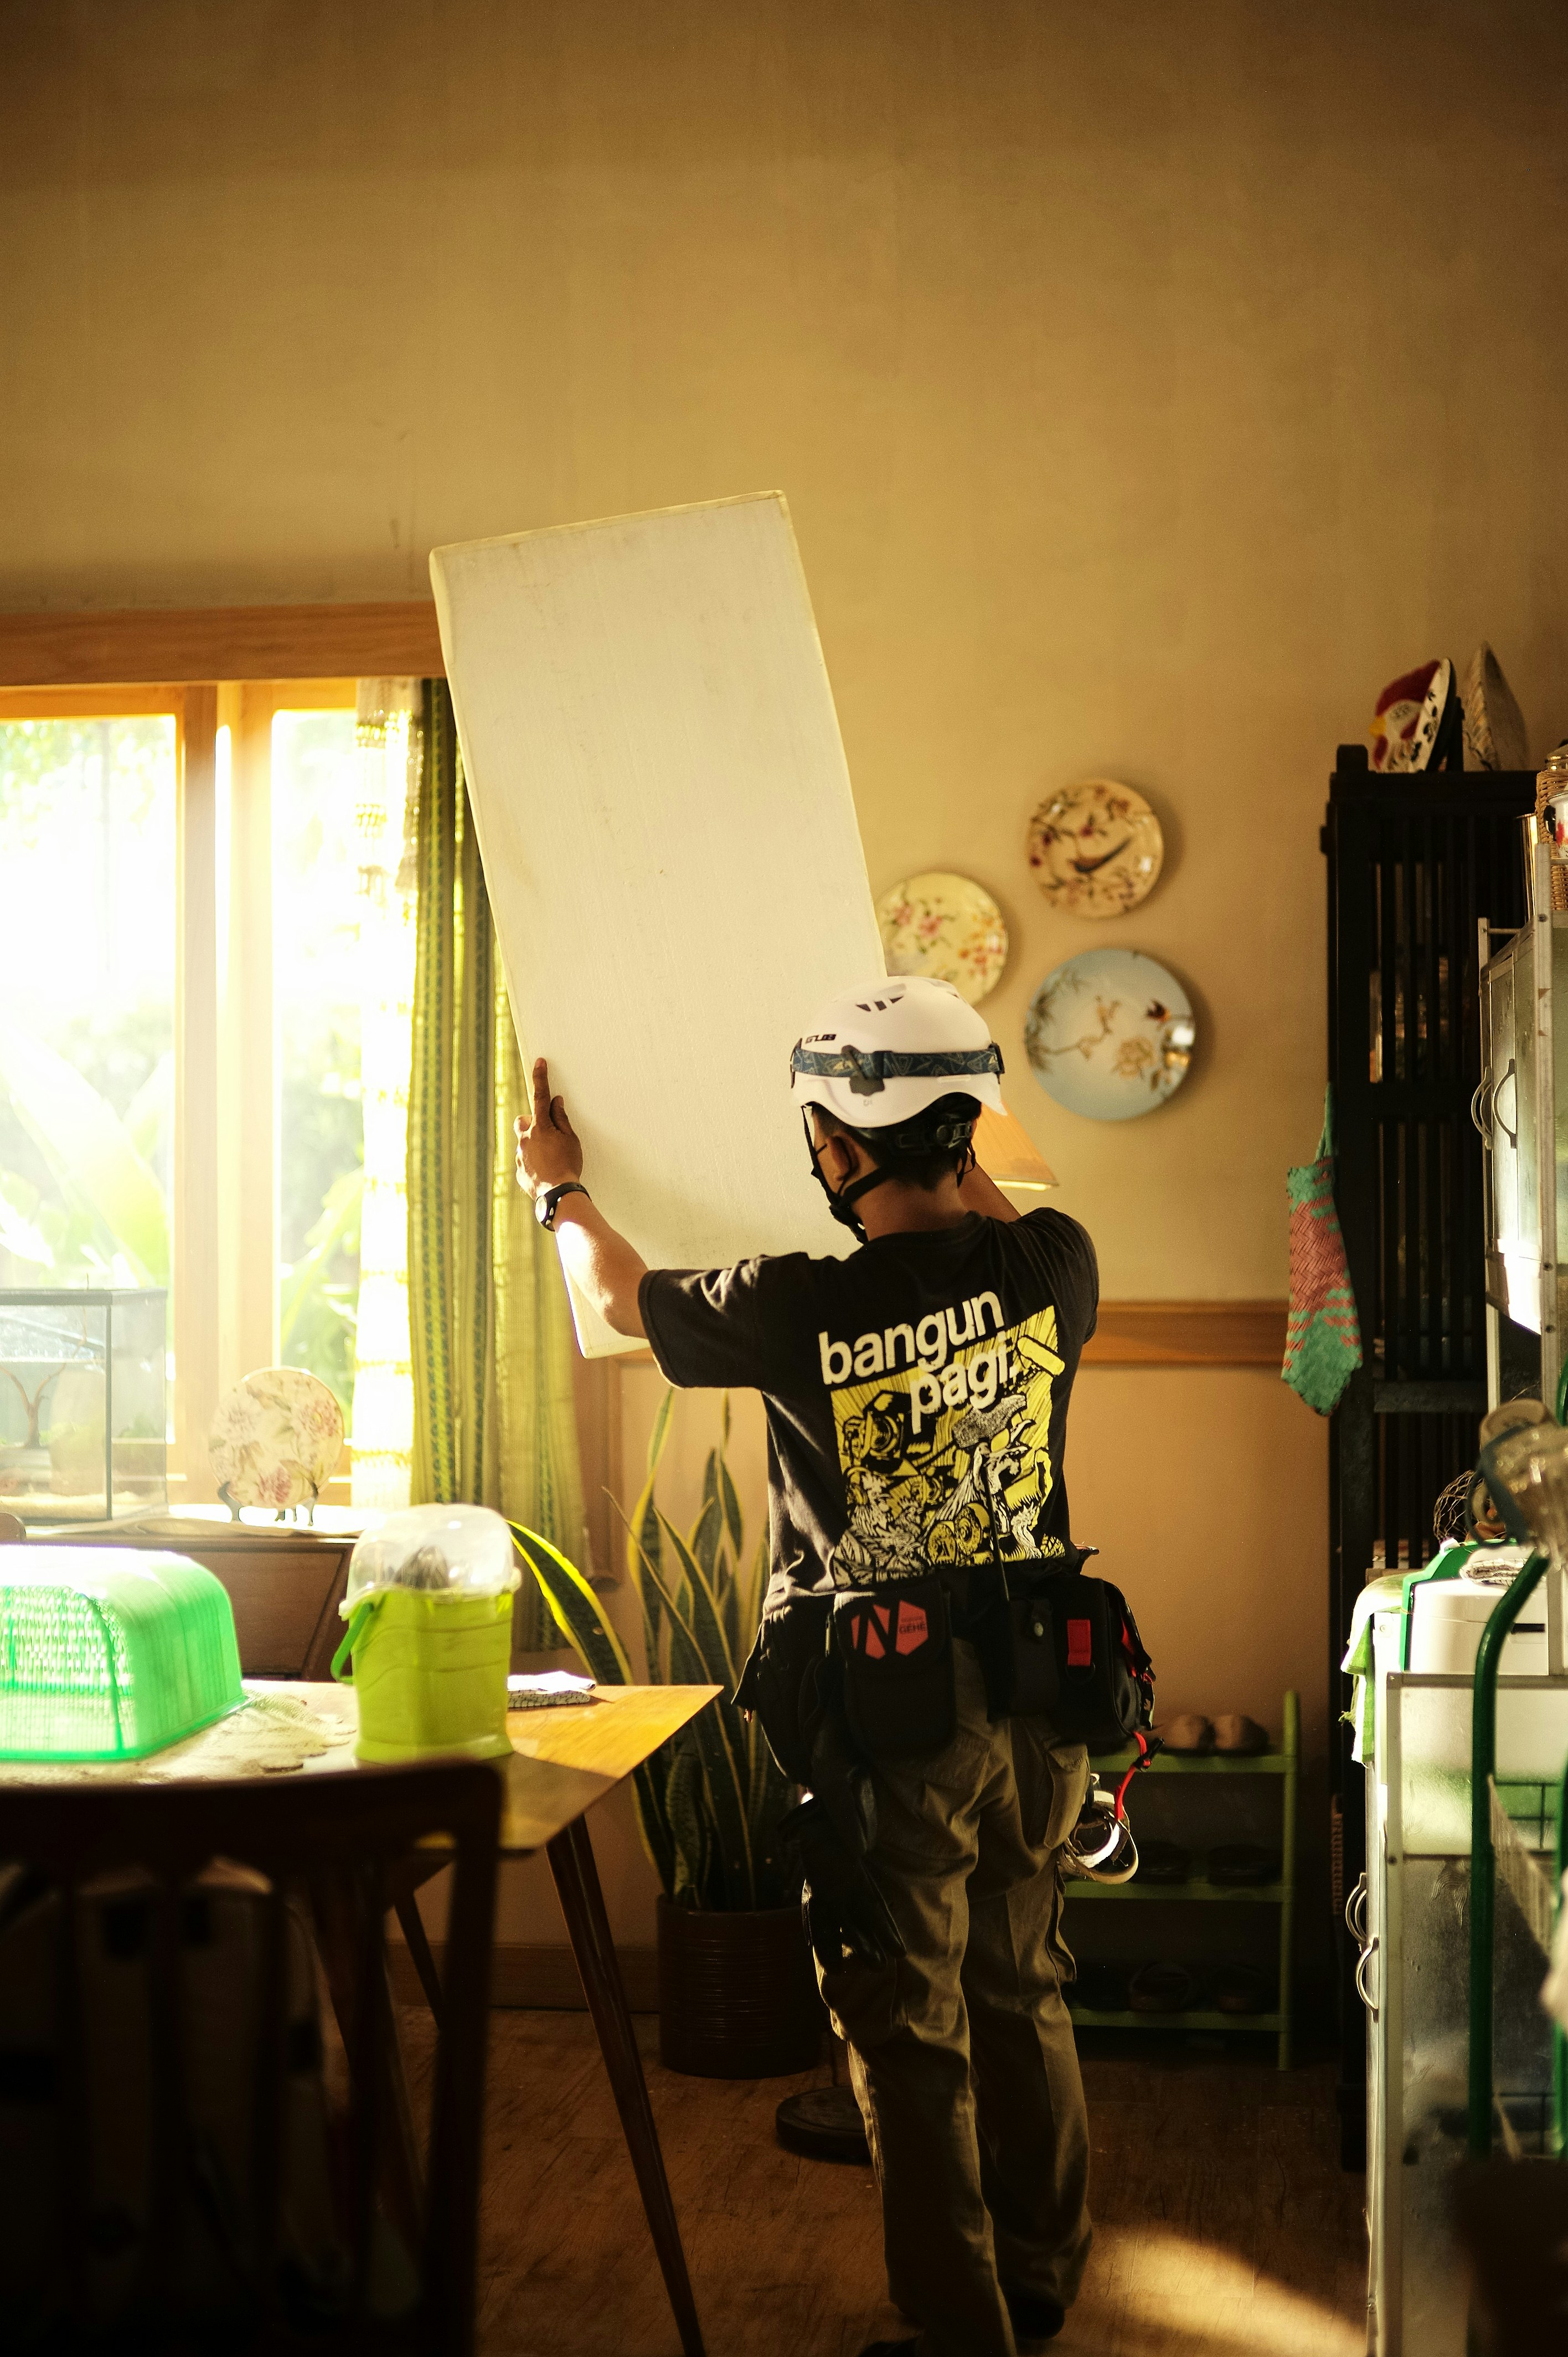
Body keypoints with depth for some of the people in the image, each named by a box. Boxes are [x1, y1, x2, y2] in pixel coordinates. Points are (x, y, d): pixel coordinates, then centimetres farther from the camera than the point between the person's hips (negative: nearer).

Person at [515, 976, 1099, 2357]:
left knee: (909, 2030, 7)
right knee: (1024, 1995, 20)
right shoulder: (1050, 1267, -9)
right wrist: (952, 1156, 33)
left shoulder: (801, 1310, -17)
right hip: (1033, 1696, 5)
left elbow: (621, 1291, 4)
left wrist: (557, 1187, 23)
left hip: (886, 1719, -5)